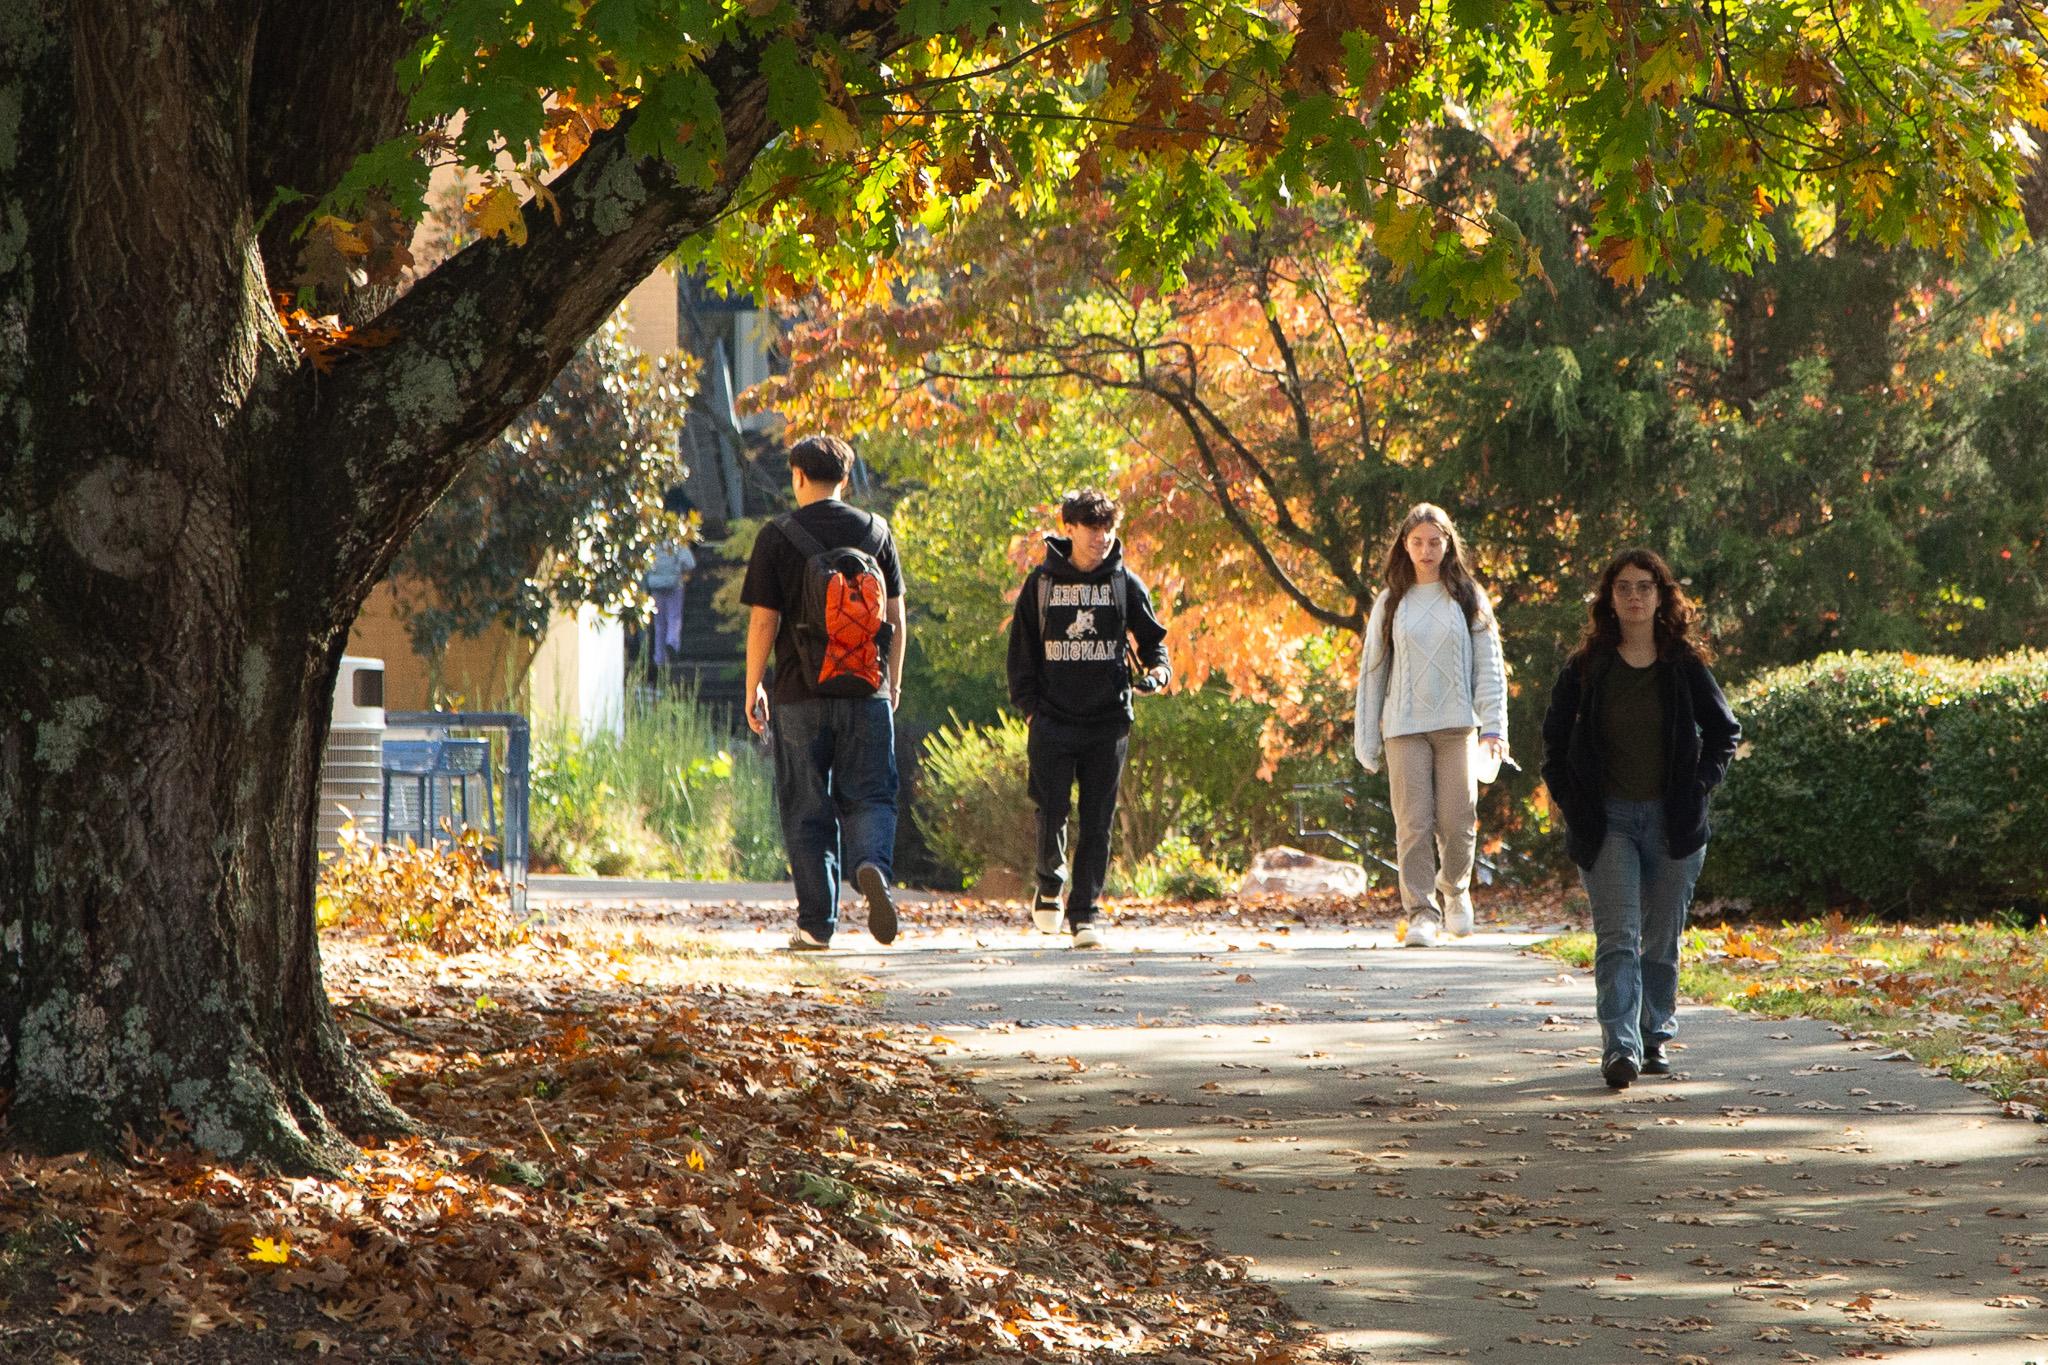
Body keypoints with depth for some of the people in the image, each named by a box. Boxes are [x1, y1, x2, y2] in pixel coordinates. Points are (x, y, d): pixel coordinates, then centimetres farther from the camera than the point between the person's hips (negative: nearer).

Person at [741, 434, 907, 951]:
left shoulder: (778, 536, -3)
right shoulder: (875, 531, 5)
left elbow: (763, 622, -4)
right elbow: (895, 617, 8)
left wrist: (753, 689, 7)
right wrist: (893, 680, 19)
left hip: (800, 695, -2)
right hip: (866, 694, 2)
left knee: (807, 811, 5)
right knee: (869, 797, 7)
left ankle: (817, 922, 4)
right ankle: (872, 864, -23)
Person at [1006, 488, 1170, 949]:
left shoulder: (1124, 583, 6)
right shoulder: (1042, 582, 6)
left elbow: (1151, 638, 13)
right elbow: (1022, 648, 10)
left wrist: (1157, 669, -9)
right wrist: (1028, 704, 1)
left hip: (1108, 721, 1)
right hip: (1053, 721, -1)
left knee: (1097, 822, -1)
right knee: (1051, 813, -5)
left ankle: (1084, 913, 5)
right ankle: (1049, 886, 21)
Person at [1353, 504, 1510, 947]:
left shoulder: (1467, 598, 7)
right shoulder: (1390, 603, 10)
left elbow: (1489, 665, 4)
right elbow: (1372, 671, 11)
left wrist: (1493, 726, -6)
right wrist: (1366, 739, 7)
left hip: (1457, 725, 0)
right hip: (1404, 727, 0)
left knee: (1457, 823, -3)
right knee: (1413, 823, -8)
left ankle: (1454, 889, 24)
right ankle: (1422, 912, -5)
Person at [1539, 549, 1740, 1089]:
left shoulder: (1684, 666, 2)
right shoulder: (1586, 666, 1)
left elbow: (1725, 730, 13)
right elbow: (1554, 734, 11)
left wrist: (1702, 783, 1)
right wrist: (1566, 795, 2)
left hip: (1672, 819, 1)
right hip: (1607, 820, -1)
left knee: (1662, 938, 9)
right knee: (1617, 936, -13)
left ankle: (1657, 1036, 24)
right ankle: (1620, 1047, -22)